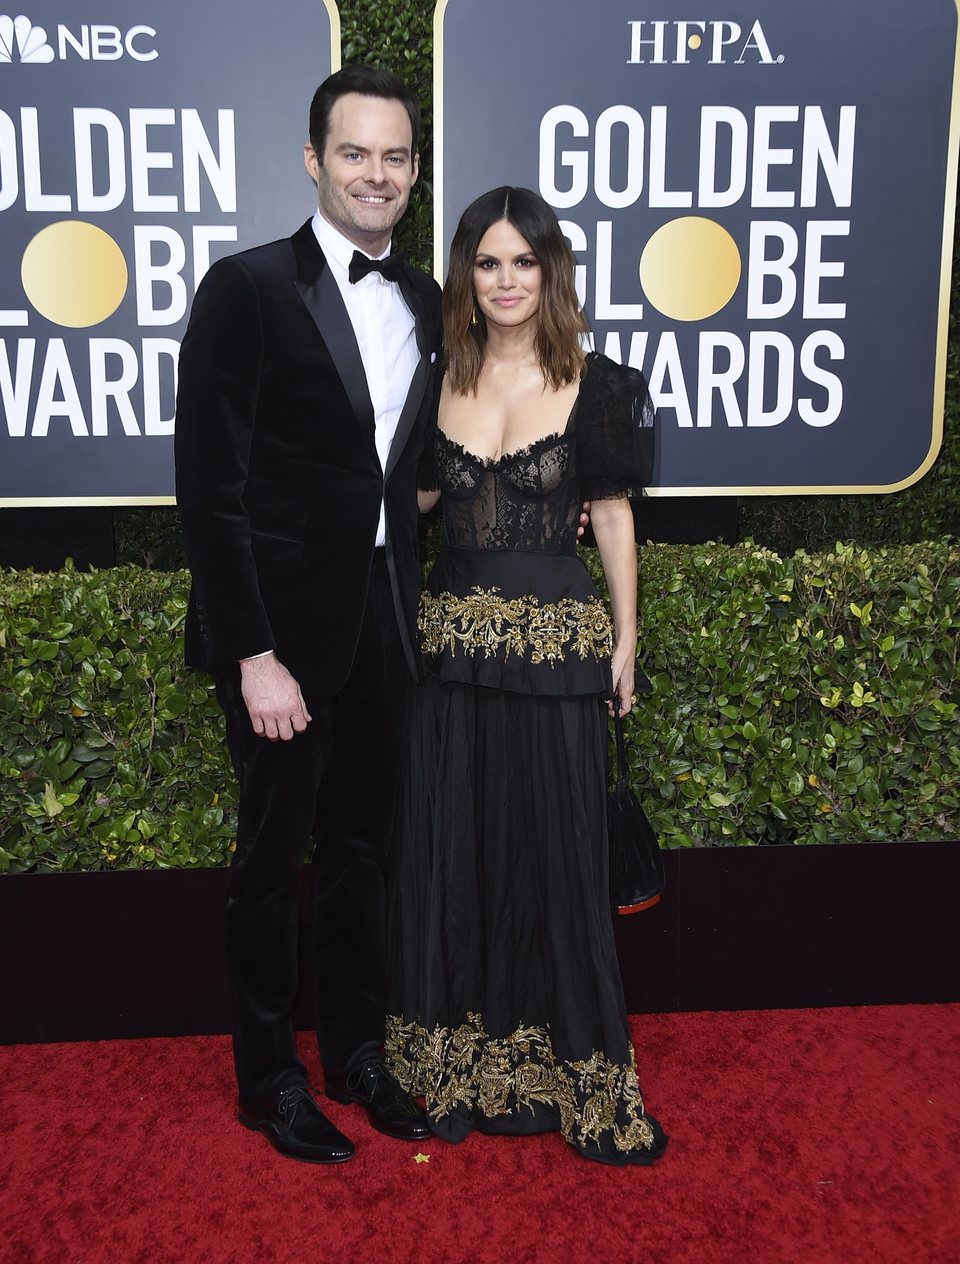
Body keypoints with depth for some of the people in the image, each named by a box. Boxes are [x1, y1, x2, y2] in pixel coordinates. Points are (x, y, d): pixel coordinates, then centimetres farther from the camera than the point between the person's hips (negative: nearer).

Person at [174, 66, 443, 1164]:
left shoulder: (424, 303, 9)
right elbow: (211, 488, -14)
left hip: (385, 621, 6)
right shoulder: (246, 289, -10)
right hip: (284, 624, -5)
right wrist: (254, 653, -17)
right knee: (272, 855, 9)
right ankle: (268, 1075, 30)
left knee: (362, 845, 17)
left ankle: (356, 1051, 36)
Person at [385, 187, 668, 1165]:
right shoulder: (441, 378, 6)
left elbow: (612, 514, 2)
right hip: (451, 637, 3)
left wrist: (625, 638, 1)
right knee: (449, 847, 10)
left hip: (555, 642, -3)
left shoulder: (593, 385, -2)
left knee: (553, 849, 5)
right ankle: (458, 1061, 29)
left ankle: (563, 1063, 23)